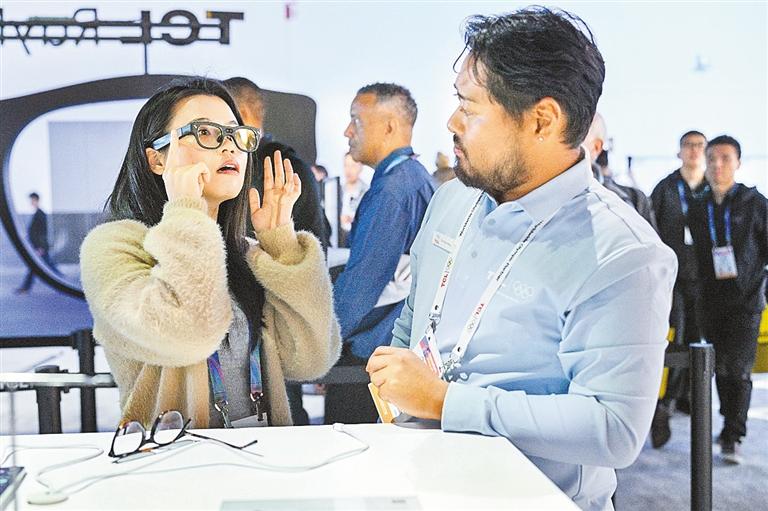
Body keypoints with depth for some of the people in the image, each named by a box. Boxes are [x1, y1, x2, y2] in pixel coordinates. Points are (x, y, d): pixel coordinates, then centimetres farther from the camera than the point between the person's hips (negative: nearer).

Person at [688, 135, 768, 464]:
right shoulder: (699, 209, 9)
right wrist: (698, 294, 5)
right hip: (712, 302, 4)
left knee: (738, 370, -9)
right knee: (720, 369, 9)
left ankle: (732, 437, -2)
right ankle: (732, 426, 25)